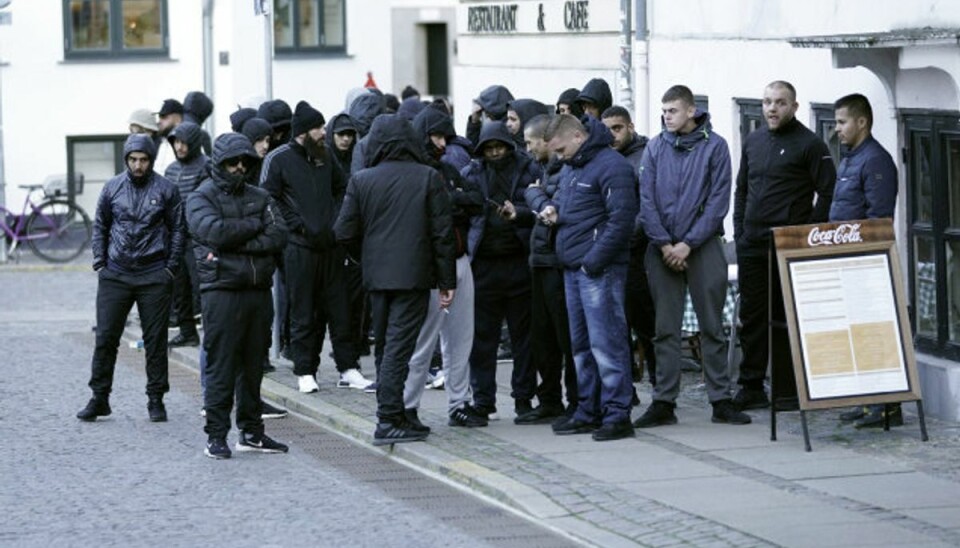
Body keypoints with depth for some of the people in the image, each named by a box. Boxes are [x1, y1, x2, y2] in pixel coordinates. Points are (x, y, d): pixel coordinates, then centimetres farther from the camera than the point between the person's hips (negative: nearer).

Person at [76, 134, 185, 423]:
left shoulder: (166, 190, 1)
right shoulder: (112, 188, 6)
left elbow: (177, 230, 6)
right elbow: (100, 226, 13)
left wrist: (171, 268, -1)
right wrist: (99, 263, 4)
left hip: (153, 276, -1)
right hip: (115, 274, 1)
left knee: (156, 340, 3)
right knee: (105, 337, -1)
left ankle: (156, 399, 11)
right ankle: (99, 397, 6)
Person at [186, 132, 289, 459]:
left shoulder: (259, 198, 15)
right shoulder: (201, 199, 1)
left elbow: (278, 236, 1)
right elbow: (214, 230, -18)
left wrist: (239, 243, -12)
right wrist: (253, 227, -5)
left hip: (259, 291, 5)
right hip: (222, 293, -5)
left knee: (254, 364, 10)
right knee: (221, 366, -6)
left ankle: (251, 431, 18)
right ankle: (216, 436, -3)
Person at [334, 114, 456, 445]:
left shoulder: (361, 181, -1)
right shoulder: (428, 178, -5)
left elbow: (344, 232, -1)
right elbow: (442, 233, -5)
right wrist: (447, 281, 1)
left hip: (377, 276, 3)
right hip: (413, 276, -3)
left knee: (385, 346, 15)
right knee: (399, 347, -5)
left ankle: (392, 415, 20)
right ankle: (388, 421, -10)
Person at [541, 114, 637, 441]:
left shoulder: (610, 166, -12)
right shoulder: (571, 168, 18)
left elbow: (620, 220, -18)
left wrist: (594, 261, -18)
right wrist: (554, 212, 9)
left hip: (599, 269, -10)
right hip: (573, 267, 10)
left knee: (605, 341, -10)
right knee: (581, 343, 13)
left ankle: (617, 414, -7)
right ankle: (589, 411, 19)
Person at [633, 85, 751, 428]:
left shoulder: (714, 146, -2)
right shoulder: (655, 148, 6)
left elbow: (718, 201, -6)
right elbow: (646, 200, 2)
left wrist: (688, 243, -12)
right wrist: (664, 243, -9)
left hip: (703, 245, -2)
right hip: (662, 249, 2)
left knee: (712, 327, 2)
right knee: (665, 328, 3)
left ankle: (720, 399, 5)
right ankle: (664, 402, 6)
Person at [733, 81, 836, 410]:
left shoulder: (810, 145, -4)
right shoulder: (752, 142, 15)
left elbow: (827, 194, -6)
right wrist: (739, 232, 12)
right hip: (752, 247, 6)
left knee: (788, 318, -3)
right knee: (751, 317, 8)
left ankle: (788, 390, 2)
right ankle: (751, 387, 14)